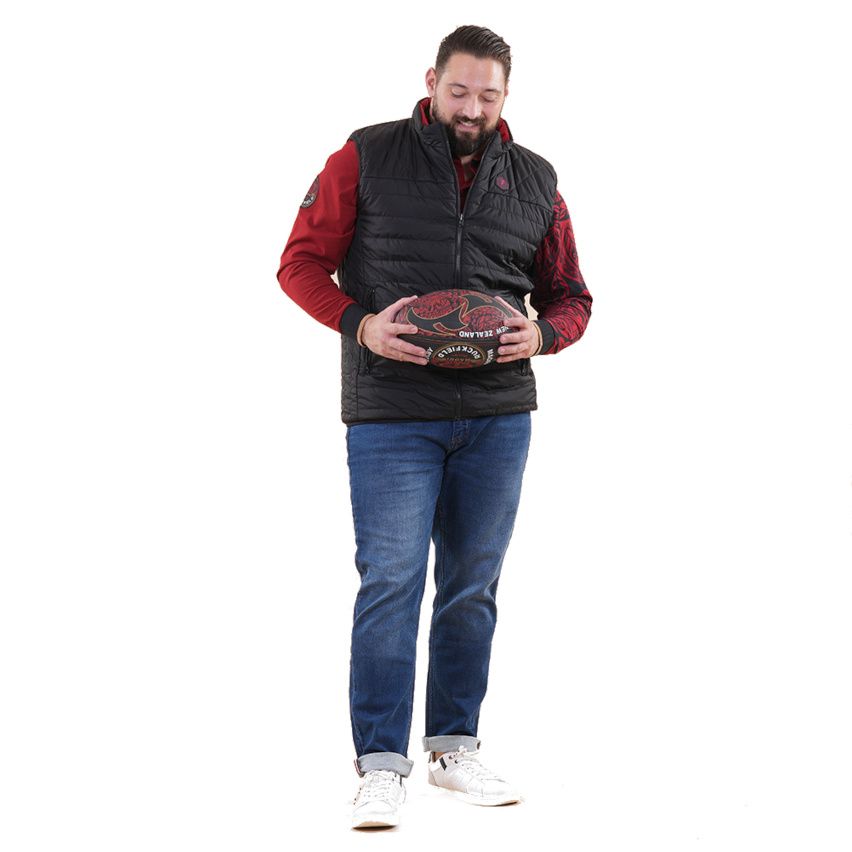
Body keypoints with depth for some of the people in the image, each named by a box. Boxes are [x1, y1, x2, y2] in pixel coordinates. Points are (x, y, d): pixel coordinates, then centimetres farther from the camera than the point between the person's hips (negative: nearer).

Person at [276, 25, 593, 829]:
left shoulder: (535, 181, 10)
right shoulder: (366, 159, 1)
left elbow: (570, 295, 16)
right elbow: (301, 263, 3)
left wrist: (542, 334, -6)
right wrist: (361, 325, -14)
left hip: (498, 415, 4)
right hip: (391, 414, -4)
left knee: (473, 584, 10)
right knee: (391, 581, -7)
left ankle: (454, 747, 23)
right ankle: (382, 764, -1)